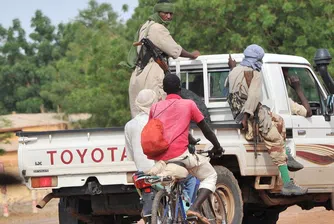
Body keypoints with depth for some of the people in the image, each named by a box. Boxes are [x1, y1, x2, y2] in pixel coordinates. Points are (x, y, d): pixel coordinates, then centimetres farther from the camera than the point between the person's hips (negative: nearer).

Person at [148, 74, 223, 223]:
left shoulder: (155, 107, 16)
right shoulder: (188, 104, 7)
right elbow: (205, 129, 13)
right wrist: (217, 146, 28)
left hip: (159, 158, 4)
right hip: (179, 155, -4)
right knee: (210, 176, 13)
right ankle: (195, 207, -9)